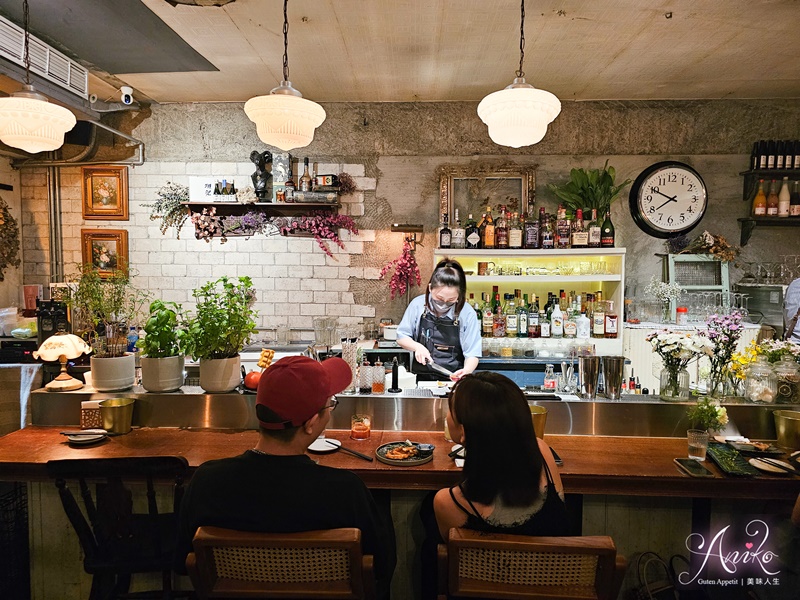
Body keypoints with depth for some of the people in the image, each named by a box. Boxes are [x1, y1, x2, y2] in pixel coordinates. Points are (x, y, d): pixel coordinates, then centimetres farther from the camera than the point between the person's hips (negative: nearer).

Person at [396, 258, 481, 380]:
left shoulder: (468, 314, -7)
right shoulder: (417, 305, -3)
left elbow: (472, 353, -2)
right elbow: (402, 336, 10)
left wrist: (466, 370, -22)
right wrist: (417, 346, -9)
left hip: (453, 380, 0)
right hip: (421, 378, 0)